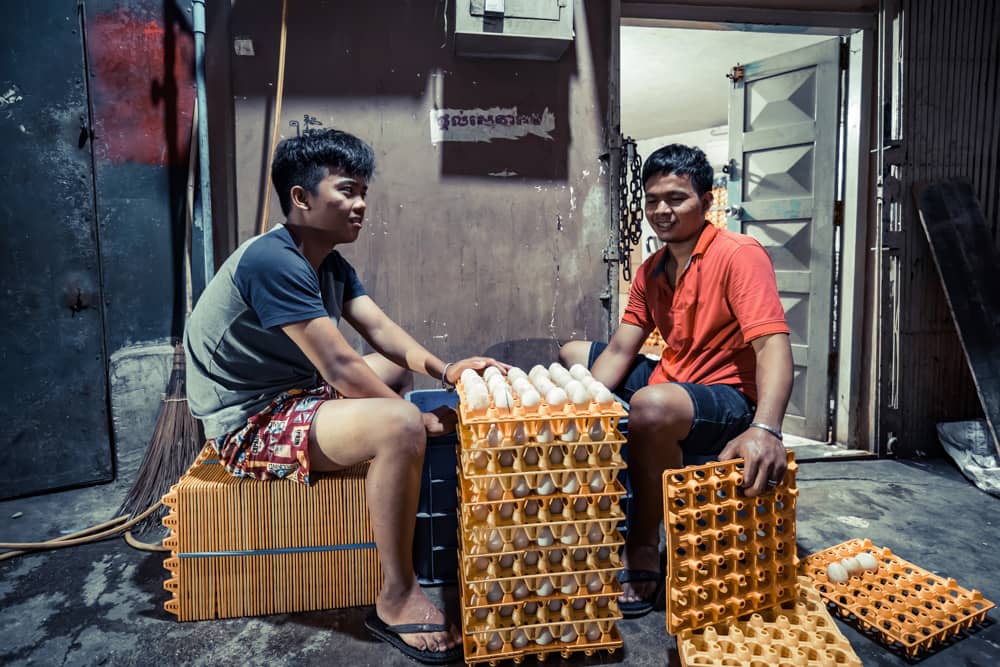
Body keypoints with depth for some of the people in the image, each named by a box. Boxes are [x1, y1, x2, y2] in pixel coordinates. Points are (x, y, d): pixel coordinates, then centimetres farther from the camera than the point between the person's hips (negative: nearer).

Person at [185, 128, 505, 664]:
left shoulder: (331, 265, 7)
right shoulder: (274, 261, -24)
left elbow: (380, 330, 2)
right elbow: (340, 367, -27)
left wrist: (444, 370, -14)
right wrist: (420, 419, -18)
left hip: (293, 393, 11)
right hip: (250, 423, -10)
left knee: (400, 367, 20)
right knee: (400, 426, -30)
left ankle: (401, 511, 24)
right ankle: (397, 599, -12)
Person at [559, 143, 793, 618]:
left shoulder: (739, 255, -15)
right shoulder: (651, 271, 8)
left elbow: (773, 344, -28)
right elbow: (619, 352, 4)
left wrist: (765, 429, -43)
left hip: (729, 399, -8)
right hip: (671, 385, 9)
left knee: (652, 405, -41)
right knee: (572, 354, 17)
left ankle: (643, 549, -16)